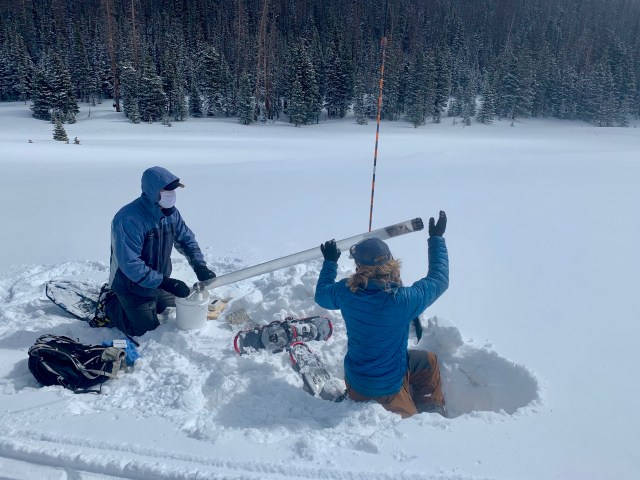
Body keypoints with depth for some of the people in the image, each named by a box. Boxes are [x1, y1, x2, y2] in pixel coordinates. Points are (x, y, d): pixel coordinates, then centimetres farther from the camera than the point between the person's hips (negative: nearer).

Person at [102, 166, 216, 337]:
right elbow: (130, 264, -34)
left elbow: (187, 239, 2)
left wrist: (200, 266, -15)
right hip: (133, 287, -7)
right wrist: (165, 282, -35)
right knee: (148, 330, 2)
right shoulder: (129, 219, -31)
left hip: (159, 283, 7)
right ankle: (111, 303, 22)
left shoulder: (171, 212, -7)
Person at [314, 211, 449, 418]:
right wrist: (437, 238, 0)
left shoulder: (345, 291, -20)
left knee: (428, 361, 26)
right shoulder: (403, 300, -30)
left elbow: (321, 295, 5)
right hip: (385, 390, -5)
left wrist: (330, 262, 18)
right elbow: (439, 278, -12)